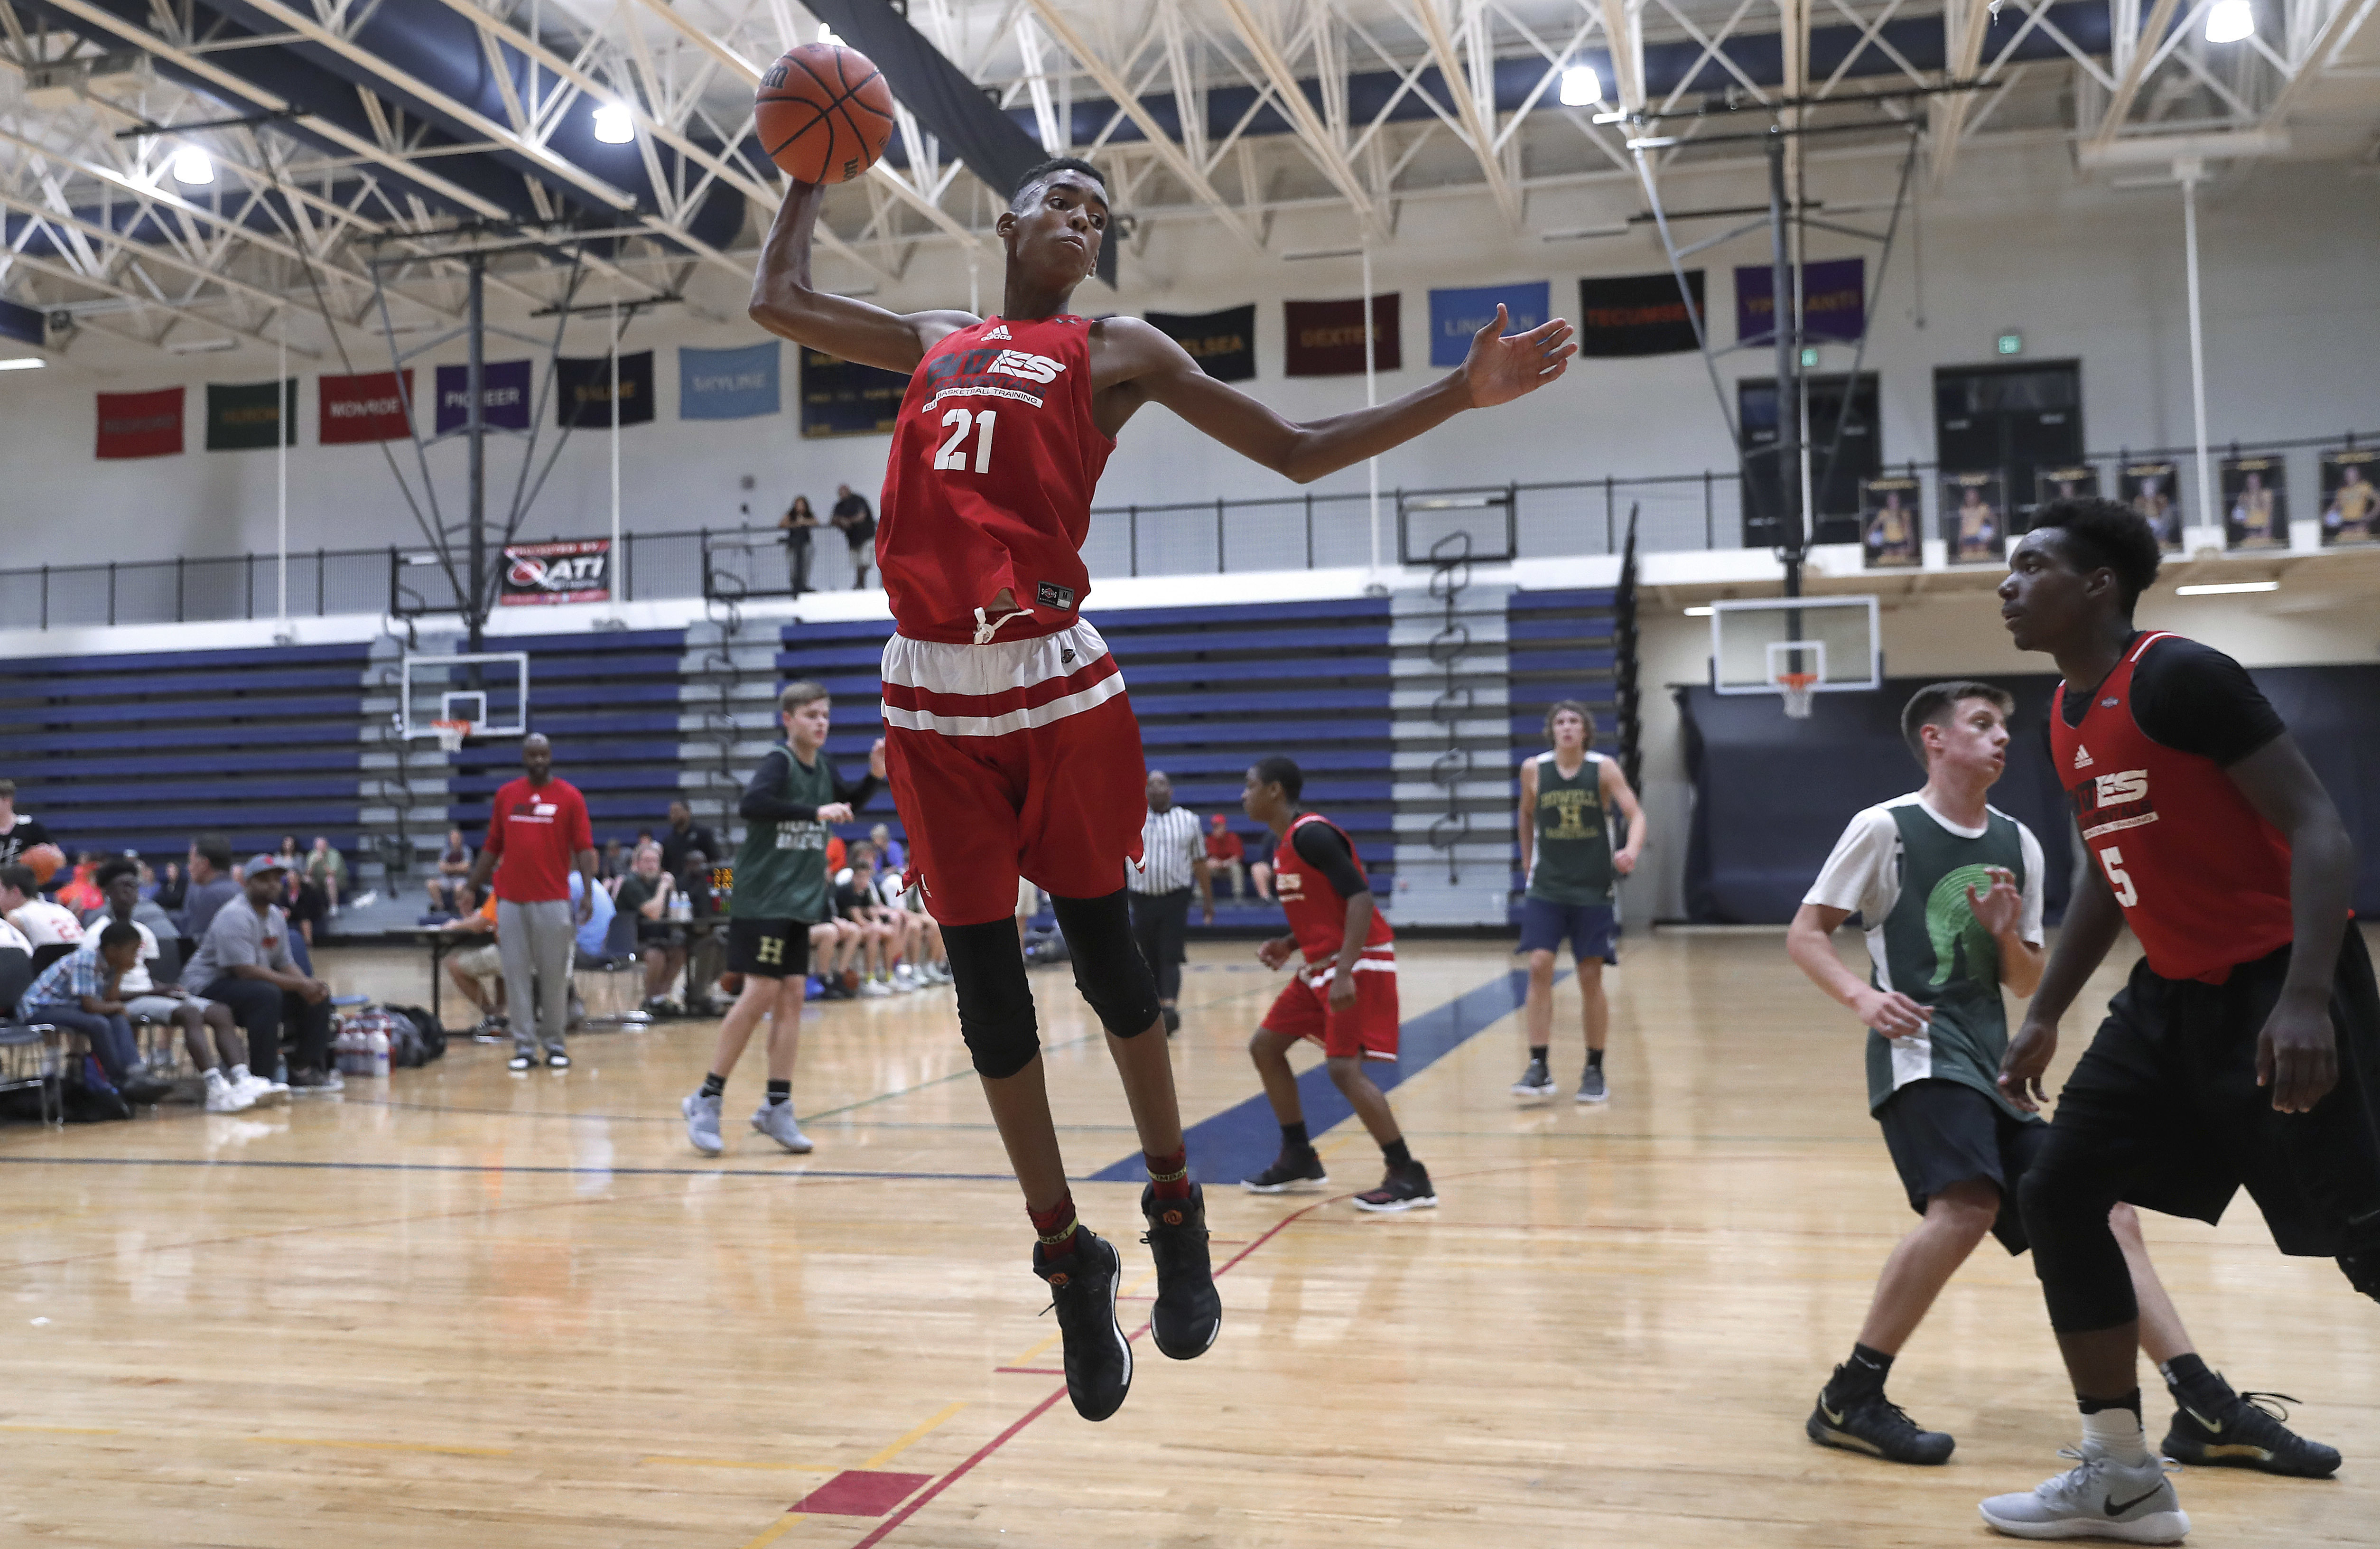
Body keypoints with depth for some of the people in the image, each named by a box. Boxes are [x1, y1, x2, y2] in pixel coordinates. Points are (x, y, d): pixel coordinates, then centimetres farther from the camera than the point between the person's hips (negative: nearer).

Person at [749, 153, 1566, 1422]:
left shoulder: (1114, 351, 11)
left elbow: (1298, 451, 7)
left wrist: (1465, 394, 0)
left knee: (1103, 950, 3)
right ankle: (1070, 1261, 18)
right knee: (986, 982, 5)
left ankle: (1175, 1213, 23)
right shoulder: (936, 342, 21)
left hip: (1056, 683, -3)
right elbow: (777, 301, 30)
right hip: (932, 697, 3)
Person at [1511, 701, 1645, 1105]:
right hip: (1546, 887, 1)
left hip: (1594, 889, -1)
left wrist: (1632, 851, -32)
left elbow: (1636, 814, -14)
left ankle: (1595, 1071, 15)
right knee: (1539, 967, -12)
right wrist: (1527, 862, 17)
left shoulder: (1604, 768, -7)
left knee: (1591, 977, 2)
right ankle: (1539, 1068, -7)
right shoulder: (1533, 769, -2)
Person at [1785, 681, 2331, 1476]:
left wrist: (2008, 937, -4)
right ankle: (1849, 1402, -17)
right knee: (1966, 1205, -28)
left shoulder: (2017, 843, 14)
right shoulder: (1885, 828, -3)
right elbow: (1805, 934, -3)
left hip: (1992, 1056, 8)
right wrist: (1864, 996, -21)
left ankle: (2208, 1406, 13)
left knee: (2102, 1211, 5)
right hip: (1920, 1049, -8)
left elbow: (2028, 981, 18)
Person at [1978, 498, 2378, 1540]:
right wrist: (2044, 1015, 20)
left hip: (2274, 986, -9)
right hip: (2175, 992, 9)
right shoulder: (2067, 713, 10)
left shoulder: (2179, 675, -17)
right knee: (2057, 1194, 5)